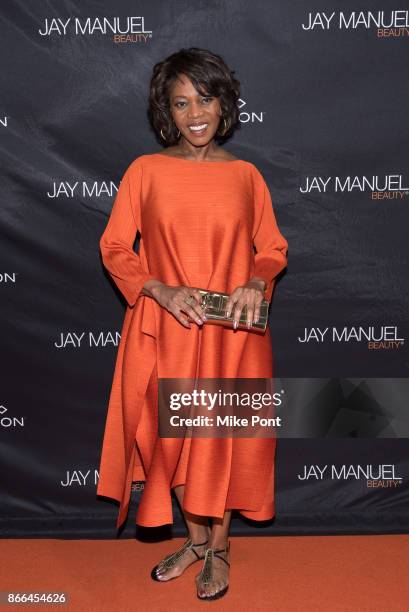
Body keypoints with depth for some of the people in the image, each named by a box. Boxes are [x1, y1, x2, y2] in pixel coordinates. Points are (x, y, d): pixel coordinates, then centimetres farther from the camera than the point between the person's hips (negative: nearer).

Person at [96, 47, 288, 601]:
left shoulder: (245, 175, 2)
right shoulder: (145, 170, -1)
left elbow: (272, 249, 7)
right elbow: (115, 248, 0)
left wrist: (256, 283, -14)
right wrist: (162, 290, -15)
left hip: (232, 331, 0)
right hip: (165, 331, 0)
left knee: (225, 433, 9)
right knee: (173, 432, 10)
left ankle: (220, 546, 31)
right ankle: (196, 537, 35)